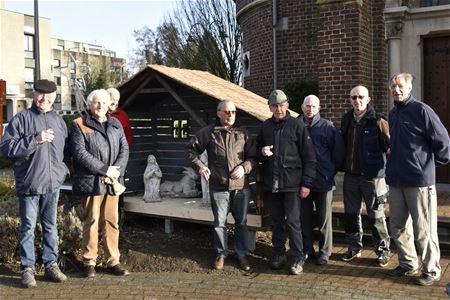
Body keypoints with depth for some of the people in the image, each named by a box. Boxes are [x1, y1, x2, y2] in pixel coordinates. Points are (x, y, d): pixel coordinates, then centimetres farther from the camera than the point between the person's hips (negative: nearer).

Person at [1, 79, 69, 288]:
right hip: (29, 183, -4)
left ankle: (51, 265, 24)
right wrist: (35, 139, -19)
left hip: (53, 184, 4)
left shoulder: (58, 120, 11)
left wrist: (64, 170, 7)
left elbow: (66, 149, 21)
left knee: (51, 226, 13)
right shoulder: (21, 119, -3)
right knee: (28, 227, 4)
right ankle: (27, 268, 14)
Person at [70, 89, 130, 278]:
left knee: (112, 222, 7)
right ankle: (89, 262, 14)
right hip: (90, 182, -4)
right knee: (91, 222, 2)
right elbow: (80, 153, -11)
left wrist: (117, 170, -8)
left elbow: (124, 148, 9)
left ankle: (113, 261, 16)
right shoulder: (79, 125, -2)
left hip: (112, 182, 4)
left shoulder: (115, 124, 14)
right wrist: (105, 169, -14)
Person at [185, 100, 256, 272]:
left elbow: (253, 157, 8)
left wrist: (244, 167, -11)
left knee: (241, 222, 9)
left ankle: (242, 254, 23)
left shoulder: (243, 134, 5)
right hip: (218, 187, -1)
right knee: (219, 223, 8)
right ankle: (221, 254, 23)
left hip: (241, 187, 2)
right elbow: (190, 149, 6)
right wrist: (199, 166, -7)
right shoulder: (208, 132, 0)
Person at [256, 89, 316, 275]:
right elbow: (257, 148, 22)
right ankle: (278, 254, 25)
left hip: (291, 183, -4)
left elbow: (309, 157, -4)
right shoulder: (265, 126, 10)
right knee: (276, 221, 13)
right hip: (271, 183, 4)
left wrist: (307, 183, -8)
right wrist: (262, 151, -3)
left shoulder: (297, 126, -3)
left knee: (292, 221, -3)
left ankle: (297, 259, 7)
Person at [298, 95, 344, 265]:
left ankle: (324, 252, 15)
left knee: (324, 219, 4)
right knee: (304, 218, 10)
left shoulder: (327, 126, -3)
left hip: (323, 181, -2)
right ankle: (307, 249, 23)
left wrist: (331, 171, 2)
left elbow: (338, 151, -1)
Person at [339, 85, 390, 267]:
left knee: (376, 216, 4)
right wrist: (342, 164, 11)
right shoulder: (346, 119, 8)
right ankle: (354, 247, 29)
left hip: (372, 176, -5)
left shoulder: (378, 122, -10)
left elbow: (390, 147, -9)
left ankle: (382, 250, 19)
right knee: (351, 214, 14)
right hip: (350, 175, 6)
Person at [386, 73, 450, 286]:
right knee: (398, 226, 14)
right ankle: (408, 264, 30)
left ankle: (431, 270, 14)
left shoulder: (421, 110, -10)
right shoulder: (393, 113, 14)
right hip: (396, 179, 8)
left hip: (419, 179, -7)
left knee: (423, 230, 0)